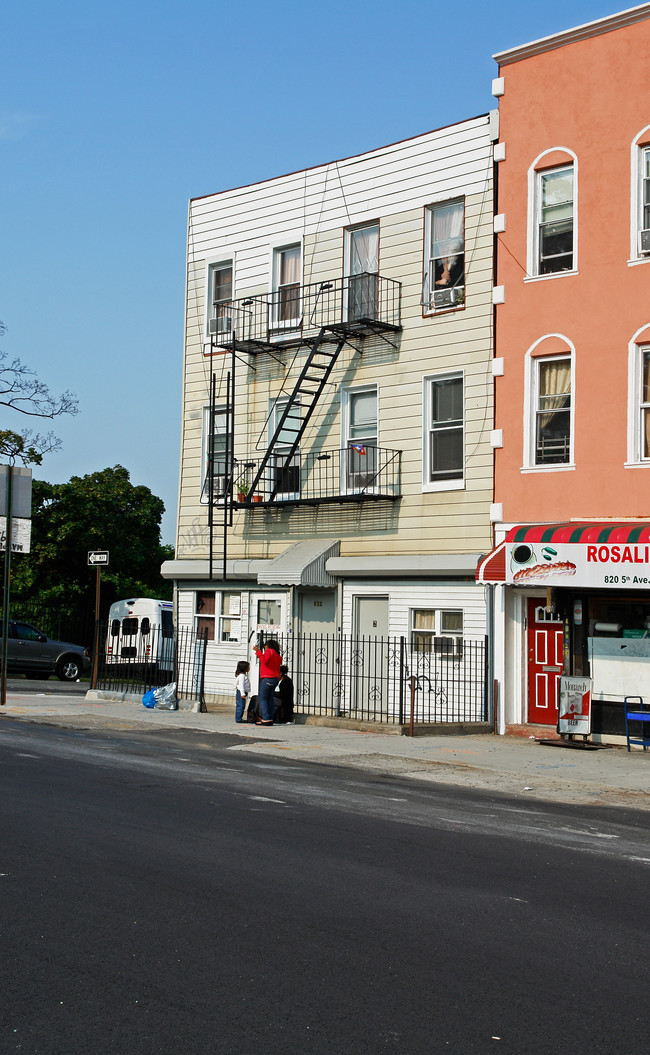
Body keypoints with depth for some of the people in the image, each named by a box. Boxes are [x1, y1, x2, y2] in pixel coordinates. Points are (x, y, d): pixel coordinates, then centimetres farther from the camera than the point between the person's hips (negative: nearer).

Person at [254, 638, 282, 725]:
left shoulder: (269, 651, -6)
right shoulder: (278, 655, 20)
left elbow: (264, 661, -22)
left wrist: (258, 652, -19)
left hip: (267, 678, -9)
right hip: (275, 678, 9)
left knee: (263, 698, -7)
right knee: (270, 698, 10)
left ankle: (266, 719, -14)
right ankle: (270, 719, 8)